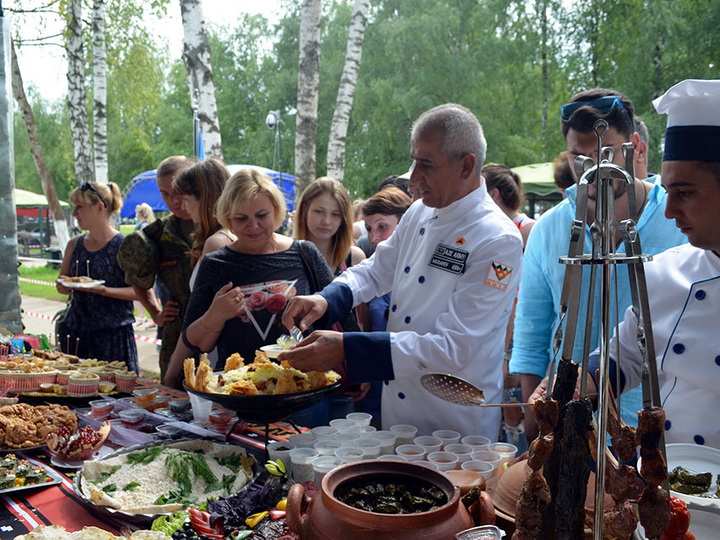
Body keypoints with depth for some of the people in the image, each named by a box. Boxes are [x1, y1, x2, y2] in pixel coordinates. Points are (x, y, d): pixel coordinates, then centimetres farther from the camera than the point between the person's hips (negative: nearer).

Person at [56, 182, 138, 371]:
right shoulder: (75, 245, 10)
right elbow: (61, 284, 19)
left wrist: (103, 290, -22)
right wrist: (64, 286, -4)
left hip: (114, 334, -5)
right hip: (77, 333, 5)